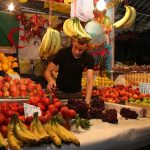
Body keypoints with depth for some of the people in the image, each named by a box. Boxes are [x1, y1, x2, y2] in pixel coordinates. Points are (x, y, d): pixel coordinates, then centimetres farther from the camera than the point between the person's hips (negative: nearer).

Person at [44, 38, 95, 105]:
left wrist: (87, 100, -38)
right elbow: (47, 71, -13)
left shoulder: (89, 59, -14)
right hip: (60, 91, -1)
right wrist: (50, 80, -36)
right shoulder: (62, 53, -17)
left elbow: (90, 81, -23)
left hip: (76, 93, 1)